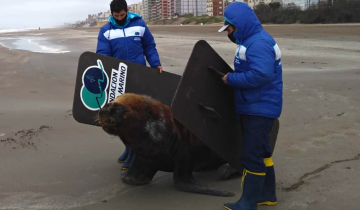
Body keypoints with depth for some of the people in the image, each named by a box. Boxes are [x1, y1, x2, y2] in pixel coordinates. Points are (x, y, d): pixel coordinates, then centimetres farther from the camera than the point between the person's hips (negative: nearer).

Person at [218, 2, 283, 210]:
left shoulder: (259, 43, -21)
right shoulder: (250, 40, 12)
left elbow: (261, 74, -31)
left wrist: (231, 79, -21)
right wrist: (233, 77, -2)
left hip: (260, 109, -10)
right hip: (253, 107, 10)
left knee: (252, 155, -4)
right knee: (261, 152, 18)